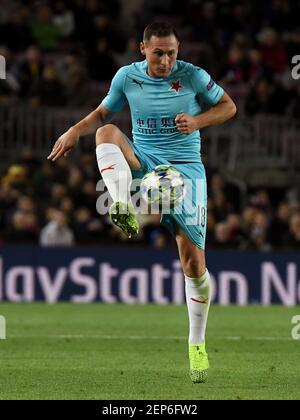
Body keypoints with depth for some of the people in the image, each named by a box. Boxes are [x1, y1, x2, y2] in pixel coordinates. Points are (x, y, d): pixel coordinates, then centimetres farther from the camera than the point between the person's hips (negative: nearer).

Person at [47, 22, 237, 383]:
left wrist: (198, 121, -14)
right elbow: (103, 113, 13)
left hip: (185, 167, -2)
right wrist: (76, 131, -5)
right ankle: (124, 211, -46)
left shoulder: (193, 77, -7)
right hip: (141, 163, 2)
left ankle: (197, 343, 10)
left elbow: (228, 107, 5)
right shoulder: (127, 76, 0)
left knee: (193, 261, -7)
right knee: (106, 132, -27)